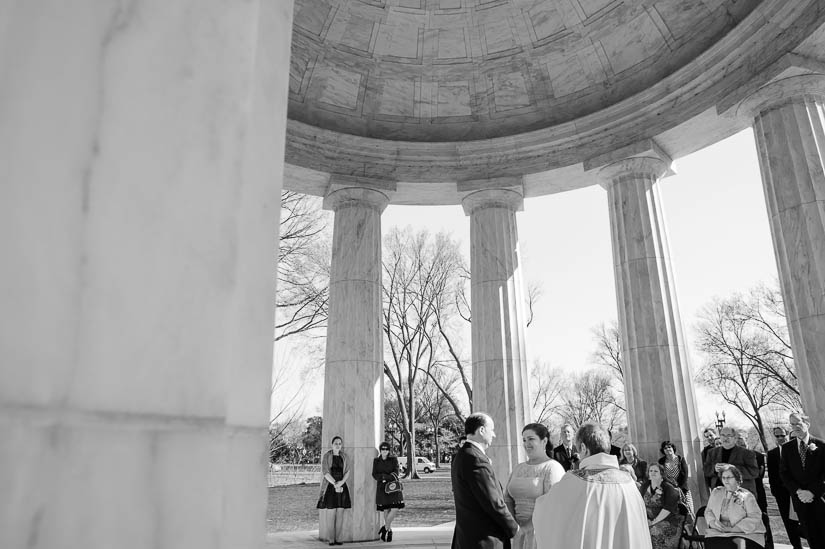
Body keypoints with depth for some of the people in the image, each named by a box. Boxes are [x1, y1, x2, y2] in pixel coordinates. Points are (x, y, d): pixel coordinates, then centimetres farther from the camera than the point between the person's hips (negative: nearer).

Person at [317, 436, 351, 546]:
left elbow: (347, 472, 5)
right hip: (330, 486, -3)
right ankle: (331, 539, -1)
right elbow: (325, 472, -7)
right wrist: (335, 484, -15)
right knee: (331, 513, -6)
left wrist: (341, 482, -13)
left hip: (342, 487, 4)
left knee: (340, 513, 2)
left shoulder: (345, 457, 11)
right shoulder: (326, 456, 1)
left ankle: (337, 538, 7)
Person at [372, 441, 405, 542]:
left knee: (395, 508, -13)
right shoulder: (376, 461, 7)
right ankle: (389, 531, 16)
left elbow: (397, 471, -5)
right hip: (382, 487, 0)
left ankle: (385, 527, 3)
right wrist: (390, 476, -14)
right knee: (386, 510, 1)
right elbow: (375, 475, 0)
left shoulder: (393, 459, 5)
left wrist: (385, 476, -19)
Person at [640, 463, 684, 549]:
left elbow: (668, 508, -12)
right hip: (649, 521, 3)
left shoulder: (669, 488, -4)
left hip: (667, 522, -3)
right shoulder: (644, 486, 9)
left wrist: (654, 521, -15)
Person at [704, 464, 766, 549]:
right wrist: (712, 522, -2)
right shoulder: (716, 492, 15)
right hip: (719, 532, 3)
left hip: (744, 533, -3)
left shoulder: (746, 496, 2)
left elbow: (755, 518, -6)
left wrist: (733, 528, -13)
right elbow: (708, 511, 20)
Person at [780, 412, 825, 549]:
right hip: (800, 499, 2)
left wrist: (812, 491, -13)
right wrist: (798, 491, -8)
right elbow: (784, 473, 6)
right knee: (812, 537, 5)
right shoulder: (787, 448, 8)